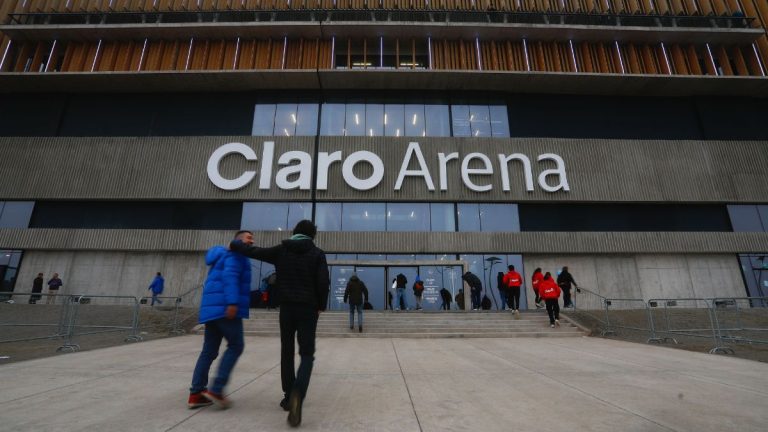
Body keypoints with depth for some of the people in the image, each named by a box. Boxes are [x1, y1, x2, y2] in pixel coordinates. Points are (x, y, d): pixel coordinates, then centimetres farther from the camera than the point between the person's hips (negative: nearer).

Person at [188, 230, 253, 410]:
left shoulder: (224, 256, 28)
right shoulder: (236, 254, -3)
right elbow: (230, 276, -20)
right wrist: (232, 302, -28)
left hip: (212, 308, 10)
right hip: (225, 308, -10)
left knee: (209, 351, 10)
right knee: (236, 346, -3)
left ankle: (196, 394, 11)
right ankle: (216, 389, -6)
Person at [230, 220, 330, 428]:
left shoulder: (280, 250, 4)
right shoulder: (317, 253, -2)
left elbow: (254, 251, 9)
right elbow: (323, 283, -10)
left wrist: (234, 244, 28)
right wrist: (321, 306, 4)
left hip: (287, 307, 2)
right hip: (308, 308, -2)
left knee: (287, 352, 17)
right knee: (307, 354, 3)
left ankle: (289, 396, 22)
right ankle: (297, 393, -22)